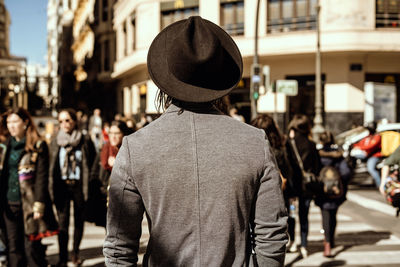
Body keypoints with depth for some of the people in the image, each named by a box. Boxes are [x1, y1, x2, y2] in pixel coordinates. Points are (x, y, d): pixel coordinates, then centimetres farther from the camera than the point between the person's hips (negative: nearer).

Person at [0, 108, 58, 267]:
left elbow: (42, 176, -8)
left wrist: (39, 204, -15)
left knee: (32, 247, -2)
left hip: (28, 204, -5)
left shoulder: (38, 146, -4)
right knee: (13, 248, 7)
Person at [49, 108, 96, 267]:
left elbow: (92, 163, 1)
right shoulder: (55, 142, 7)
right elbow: (51, 166, 9)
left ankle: (75, 253, 27)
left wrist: (88, 185, -6)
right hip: (62, 186, 1)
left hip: (79, 186, -1)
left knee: (79, 221, 10)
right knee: (63, 223, -2)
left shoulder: (85, 141, 0)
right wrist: (52, 188, 2)